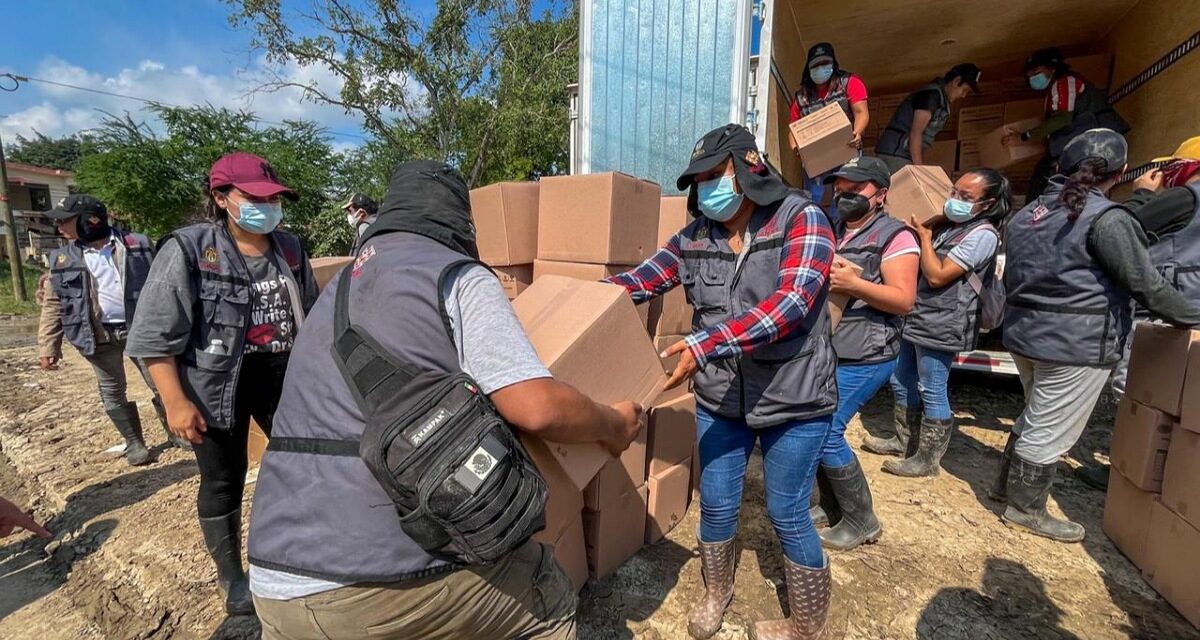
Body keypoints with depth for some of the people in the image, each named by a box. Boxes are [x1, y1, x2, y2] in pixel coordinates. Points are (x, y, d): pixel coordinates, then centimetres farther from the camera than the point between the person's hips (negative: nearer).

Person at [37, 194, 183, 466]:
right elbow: (53, 305, 5)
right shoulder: (63, 259, 2)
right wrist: (48, 346, -1)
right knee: (112, 392, 11)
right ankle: (133, 443, 25)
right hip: (100, 335, 2)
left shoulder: (137, 245, -4)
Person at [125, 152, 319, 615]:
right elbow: (154, 336, -11)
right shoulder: (188, 250, -10)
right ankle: (232, 579, 32)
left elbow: (310, 316, 14)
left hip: (284, 375, 5)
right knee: (223, 480, 10)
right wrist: (176, 402, -14)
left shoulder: (289, 248, 5)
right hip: (217, 383, -4)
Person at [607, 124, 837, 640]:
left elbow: (790, 304, -26)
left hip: (793, 401, -3)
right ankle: (716, 591, 46)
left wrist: (706, 344, -35)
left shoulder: (801, 220, -12)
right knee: (716, 506, 15)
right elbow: (638, 281, 0)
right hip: (719, 400, 4)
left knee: (787, 516, 10)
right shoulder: (694, 237, 1)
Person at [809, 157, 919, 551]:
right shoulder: (834, 232, 16)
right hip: (827, 351, 8)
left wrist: (852, 283, -24)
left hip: (865, 357, -8)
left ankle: (862, 521, 13)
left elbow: (904, 299, -13)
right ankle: (833, 506, 29)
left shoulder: (894, 236, -6)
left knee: (825, 432, -9)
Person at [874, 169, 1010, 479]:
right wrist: (935, 222, 3)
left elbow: (937, 276, -19)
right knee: (901, 382, 16)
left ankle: (927, 460, 15)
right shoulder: (947, 224, 11)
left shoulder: (982, 234, -14)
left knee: (932, 392, 1)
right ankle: (904, 440, 33)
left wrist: (925, 236, -10)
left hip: (941, 325, -9)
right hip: (917, 318, 9)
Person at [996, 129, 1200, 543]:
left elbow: (1012, 276, 16)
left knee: (1037, 417, 24)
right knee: (1050, 431, 5)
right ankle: (1025, 508, 18)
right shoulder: (1107, 218, -15)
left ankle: (1007, 483, 35)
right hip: (1075, 344, -8)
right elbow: (1146, 285, -10)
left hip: (1025, 333, 8)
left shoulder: (1028, 212, 9)